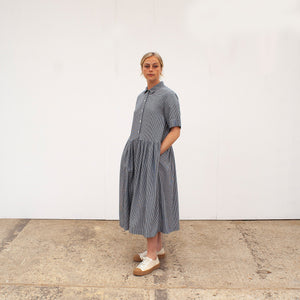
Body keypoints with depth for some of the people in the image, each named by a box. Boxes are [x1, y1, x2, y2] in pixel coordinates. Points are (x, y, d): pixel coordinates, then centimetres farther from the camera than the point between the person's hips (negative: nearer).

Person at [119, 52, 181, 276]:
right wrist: (134, 154, 7)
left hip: (154, 156, -8)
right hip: (138, 155, 8)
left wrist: (157, 154, -18)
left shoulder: (168, 95, -7)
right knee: (144, 201, 12)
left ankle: (152, 257, 7)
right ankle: (158, 247, 26)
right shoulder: (141, 96, 15)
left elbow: (175, 131, -11)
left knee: (149, 202, -4)